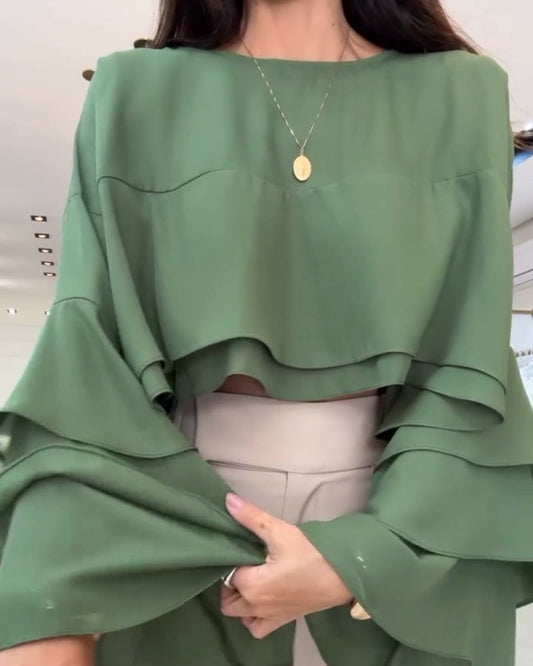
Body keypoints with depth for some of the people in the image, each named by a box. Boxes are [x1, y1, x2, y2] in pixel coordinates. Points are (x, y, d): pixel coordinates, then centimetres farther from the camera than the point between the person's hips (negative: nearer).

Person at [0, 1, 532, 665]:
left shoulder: (463, 94, 1)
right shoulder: (135, 97, 0)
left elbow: (472, 364, -5)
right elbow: (89, 352, -11)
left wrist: (369, 552, -17)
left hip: (413, 521, 1)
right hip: (181, 523, 0)